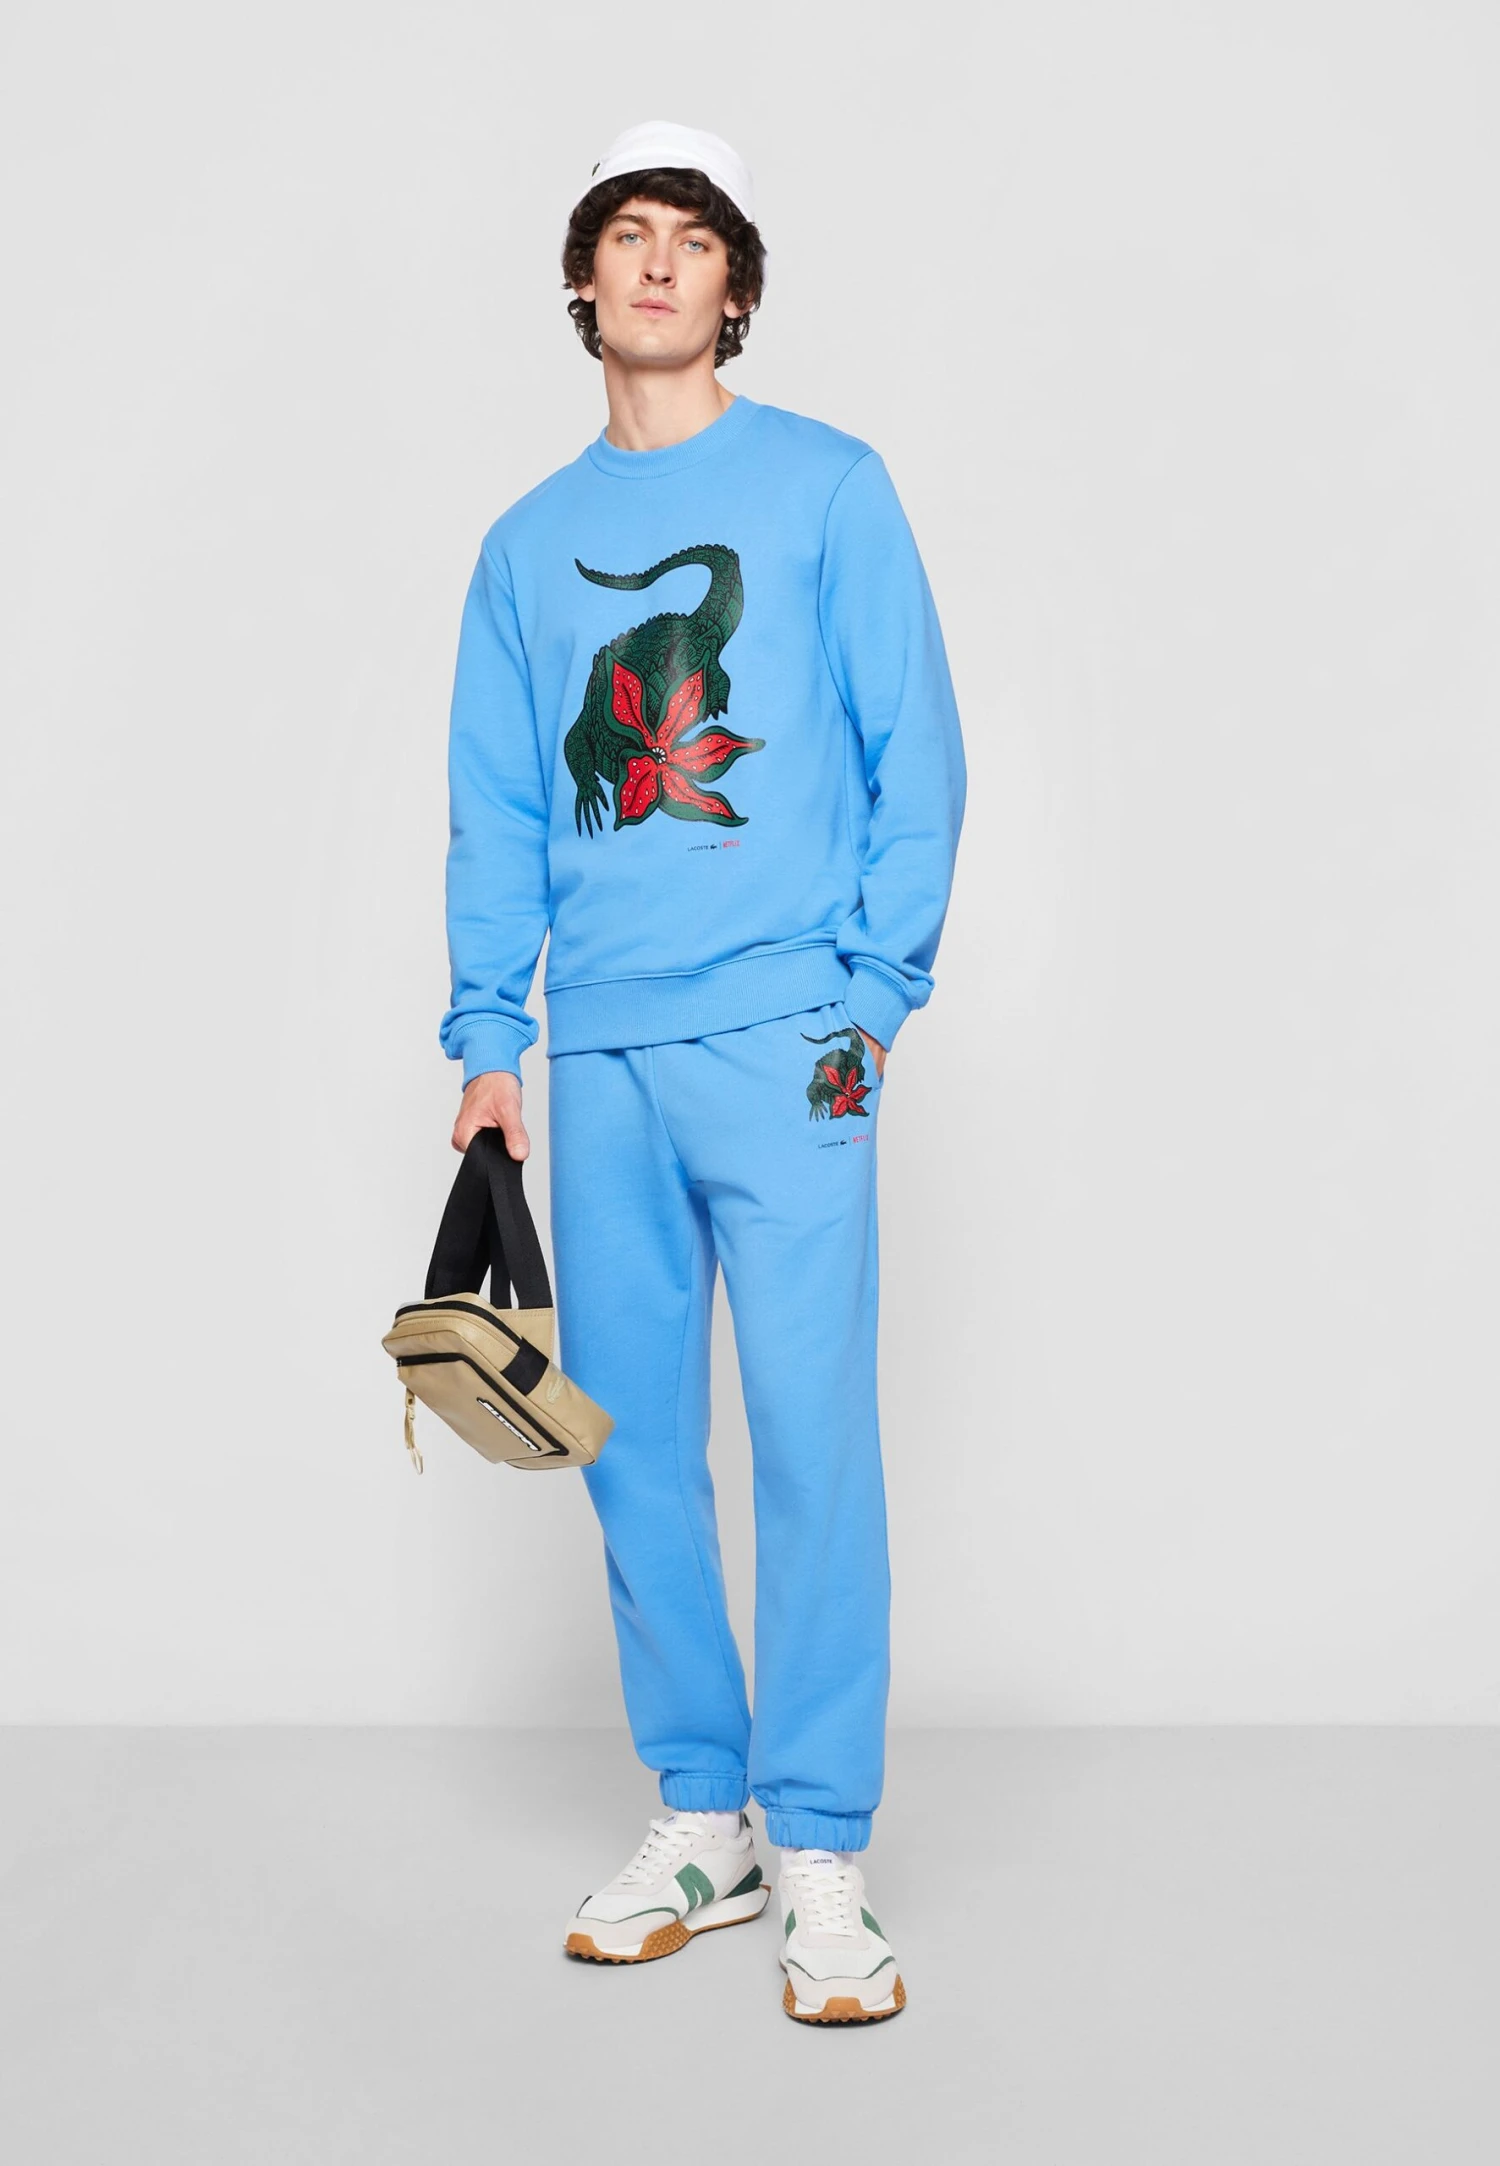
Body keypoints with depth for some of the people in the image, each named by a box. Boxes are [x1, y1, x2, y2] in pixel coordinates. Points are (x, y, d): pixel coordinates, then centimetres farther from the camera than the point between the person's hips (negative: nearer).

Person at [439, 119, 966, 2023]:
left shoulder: (829, 487, 5)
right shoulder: (529, 542, 16)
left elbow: (916, 756, 1)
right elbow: (496, 813, 15)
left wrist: (878, 990, -6)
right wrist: (490, 1040, 6)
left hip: (781, 1040, -4)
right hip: (596, 1055, 4)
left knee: (812, 1442, -6)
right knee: (632, 1445, 7)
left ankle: (820, 1860, 3)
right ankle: (698, 1823, 19)